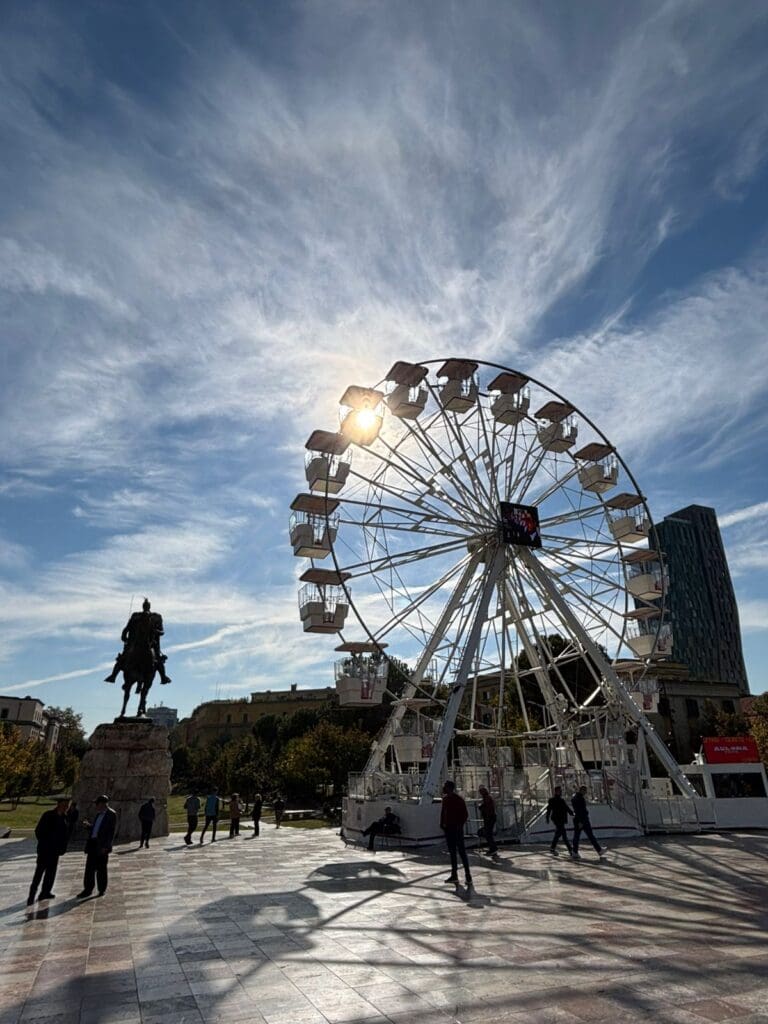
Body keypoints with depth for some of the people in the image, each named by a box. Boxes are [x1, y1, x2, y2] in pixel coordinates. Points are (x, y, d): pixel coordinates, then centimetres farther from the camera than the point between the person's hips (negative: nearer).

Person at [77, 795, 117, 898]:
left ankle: (102, 890, 18)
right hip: (92, 843, 7)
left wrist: (105, 846, -18)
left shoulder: (111, 814, -11)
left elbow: (111, 832, -14)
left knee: (101, 869, 4)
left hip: (102, 846, -7)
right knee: (89, 868, 7)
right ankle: (87, 890, 16)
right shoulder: (98, 814, 14)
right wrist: (88, 825, 3)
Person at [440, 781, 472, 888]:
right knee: (452, 852, 13)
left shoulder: (458, 799, -13)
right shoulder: (445, 799, 8)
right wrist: (442, 824, 8)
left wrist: (460, 825, -17)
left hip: (456, 828, -8)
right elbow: (443, 812, 16)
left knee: (461, 851, -6)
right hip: (448, 828, 8)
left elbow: (465, 814, -13)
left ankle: (468, 876, -1)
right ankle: (454, 875, 21)